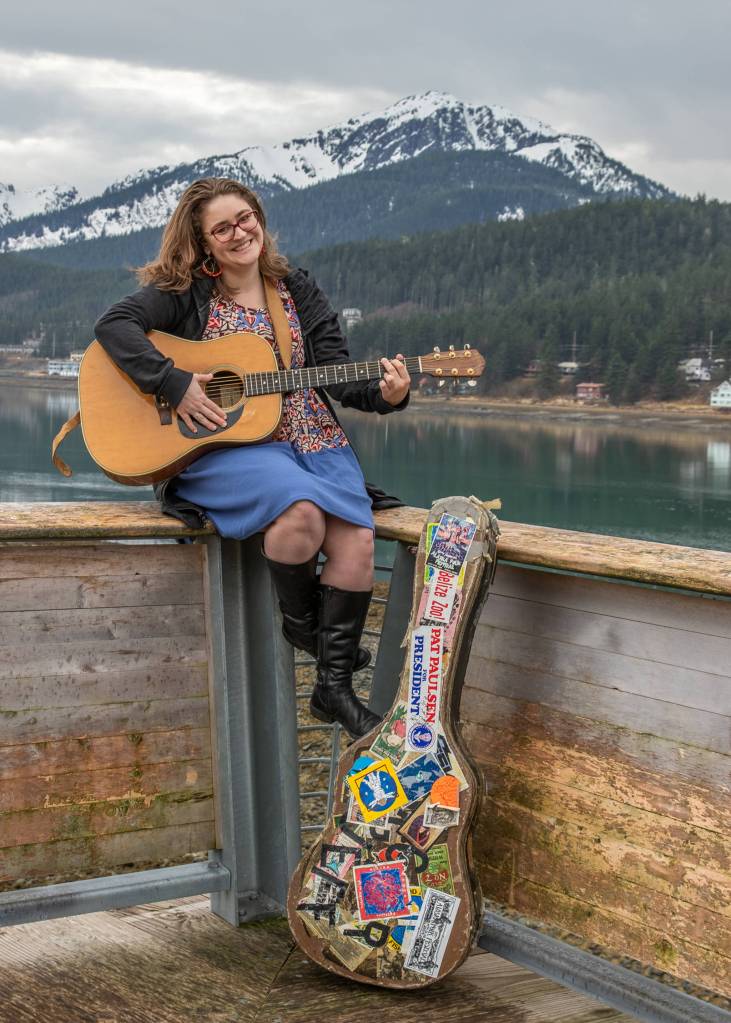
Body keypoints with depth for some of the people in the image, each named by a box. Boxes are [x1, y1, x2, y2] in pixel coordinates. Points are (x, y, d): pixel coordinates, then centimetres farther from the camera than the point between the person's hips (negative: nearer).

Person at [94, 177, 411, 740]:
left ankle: (334, 686, -8)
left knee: (356, 540, -22)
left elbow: (337, 372, 6)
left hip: (311, 440, 4)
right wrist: (175, 384, -21)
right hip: (220, 445, -4)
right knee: (302, 511, -35)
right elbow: (114, 325, -11)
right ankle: (301, 623, -3)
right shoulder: (185, 291, 3)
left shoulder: (298, 290, 13)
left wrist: (383, 393, -15)